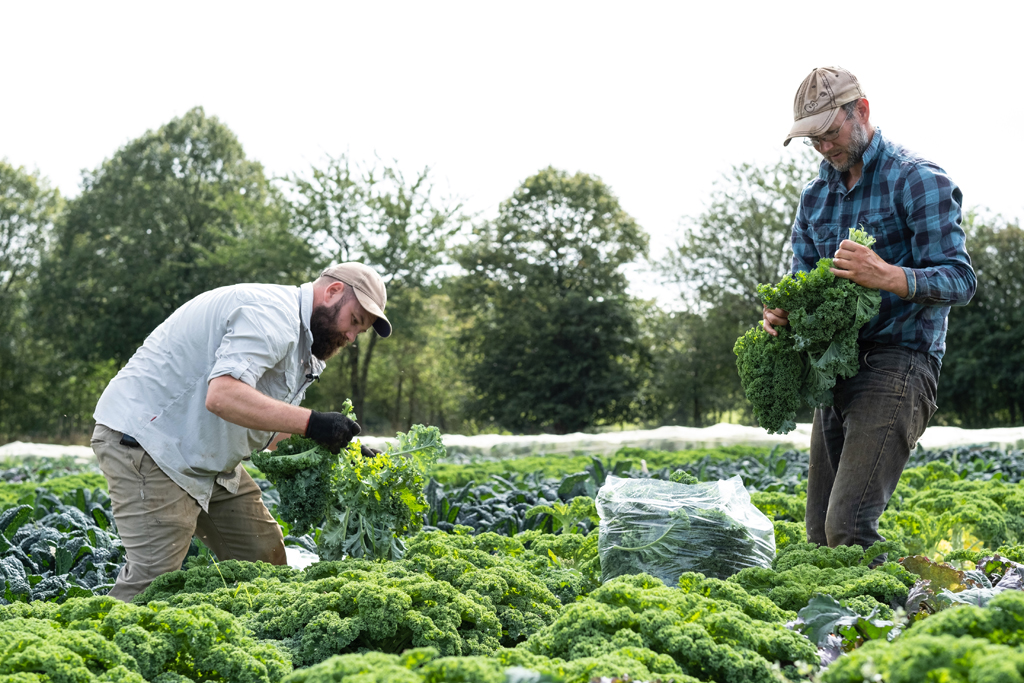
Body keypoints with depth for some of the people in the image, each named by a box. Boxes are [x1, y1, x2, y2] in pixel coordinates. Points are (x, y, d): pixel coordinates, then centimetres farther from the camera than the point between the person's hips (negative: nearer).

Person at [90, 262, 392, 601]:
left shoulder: (302, 348, 16)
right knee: (154, 576, -17)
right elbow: (223, 395, -33)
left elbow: (271, 435, 12)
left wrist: (337, 451, -1)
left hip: (206, 456, 11)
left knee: (263, 556, 7)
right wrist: (311, 422, -32)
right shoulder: (272, 313, -19)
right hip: (146, 439, -11)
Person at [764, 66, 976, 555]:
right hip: (835, 370, 8)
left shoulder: (918, 181, -4)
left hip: (897, 365, -7)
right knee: (821, 534, 6)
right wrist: (780, 311, -7)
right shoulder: (815, 197, 18)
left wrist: (888, 277, -29)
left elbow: (960, 281, -10)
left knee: (849, 527, -20)